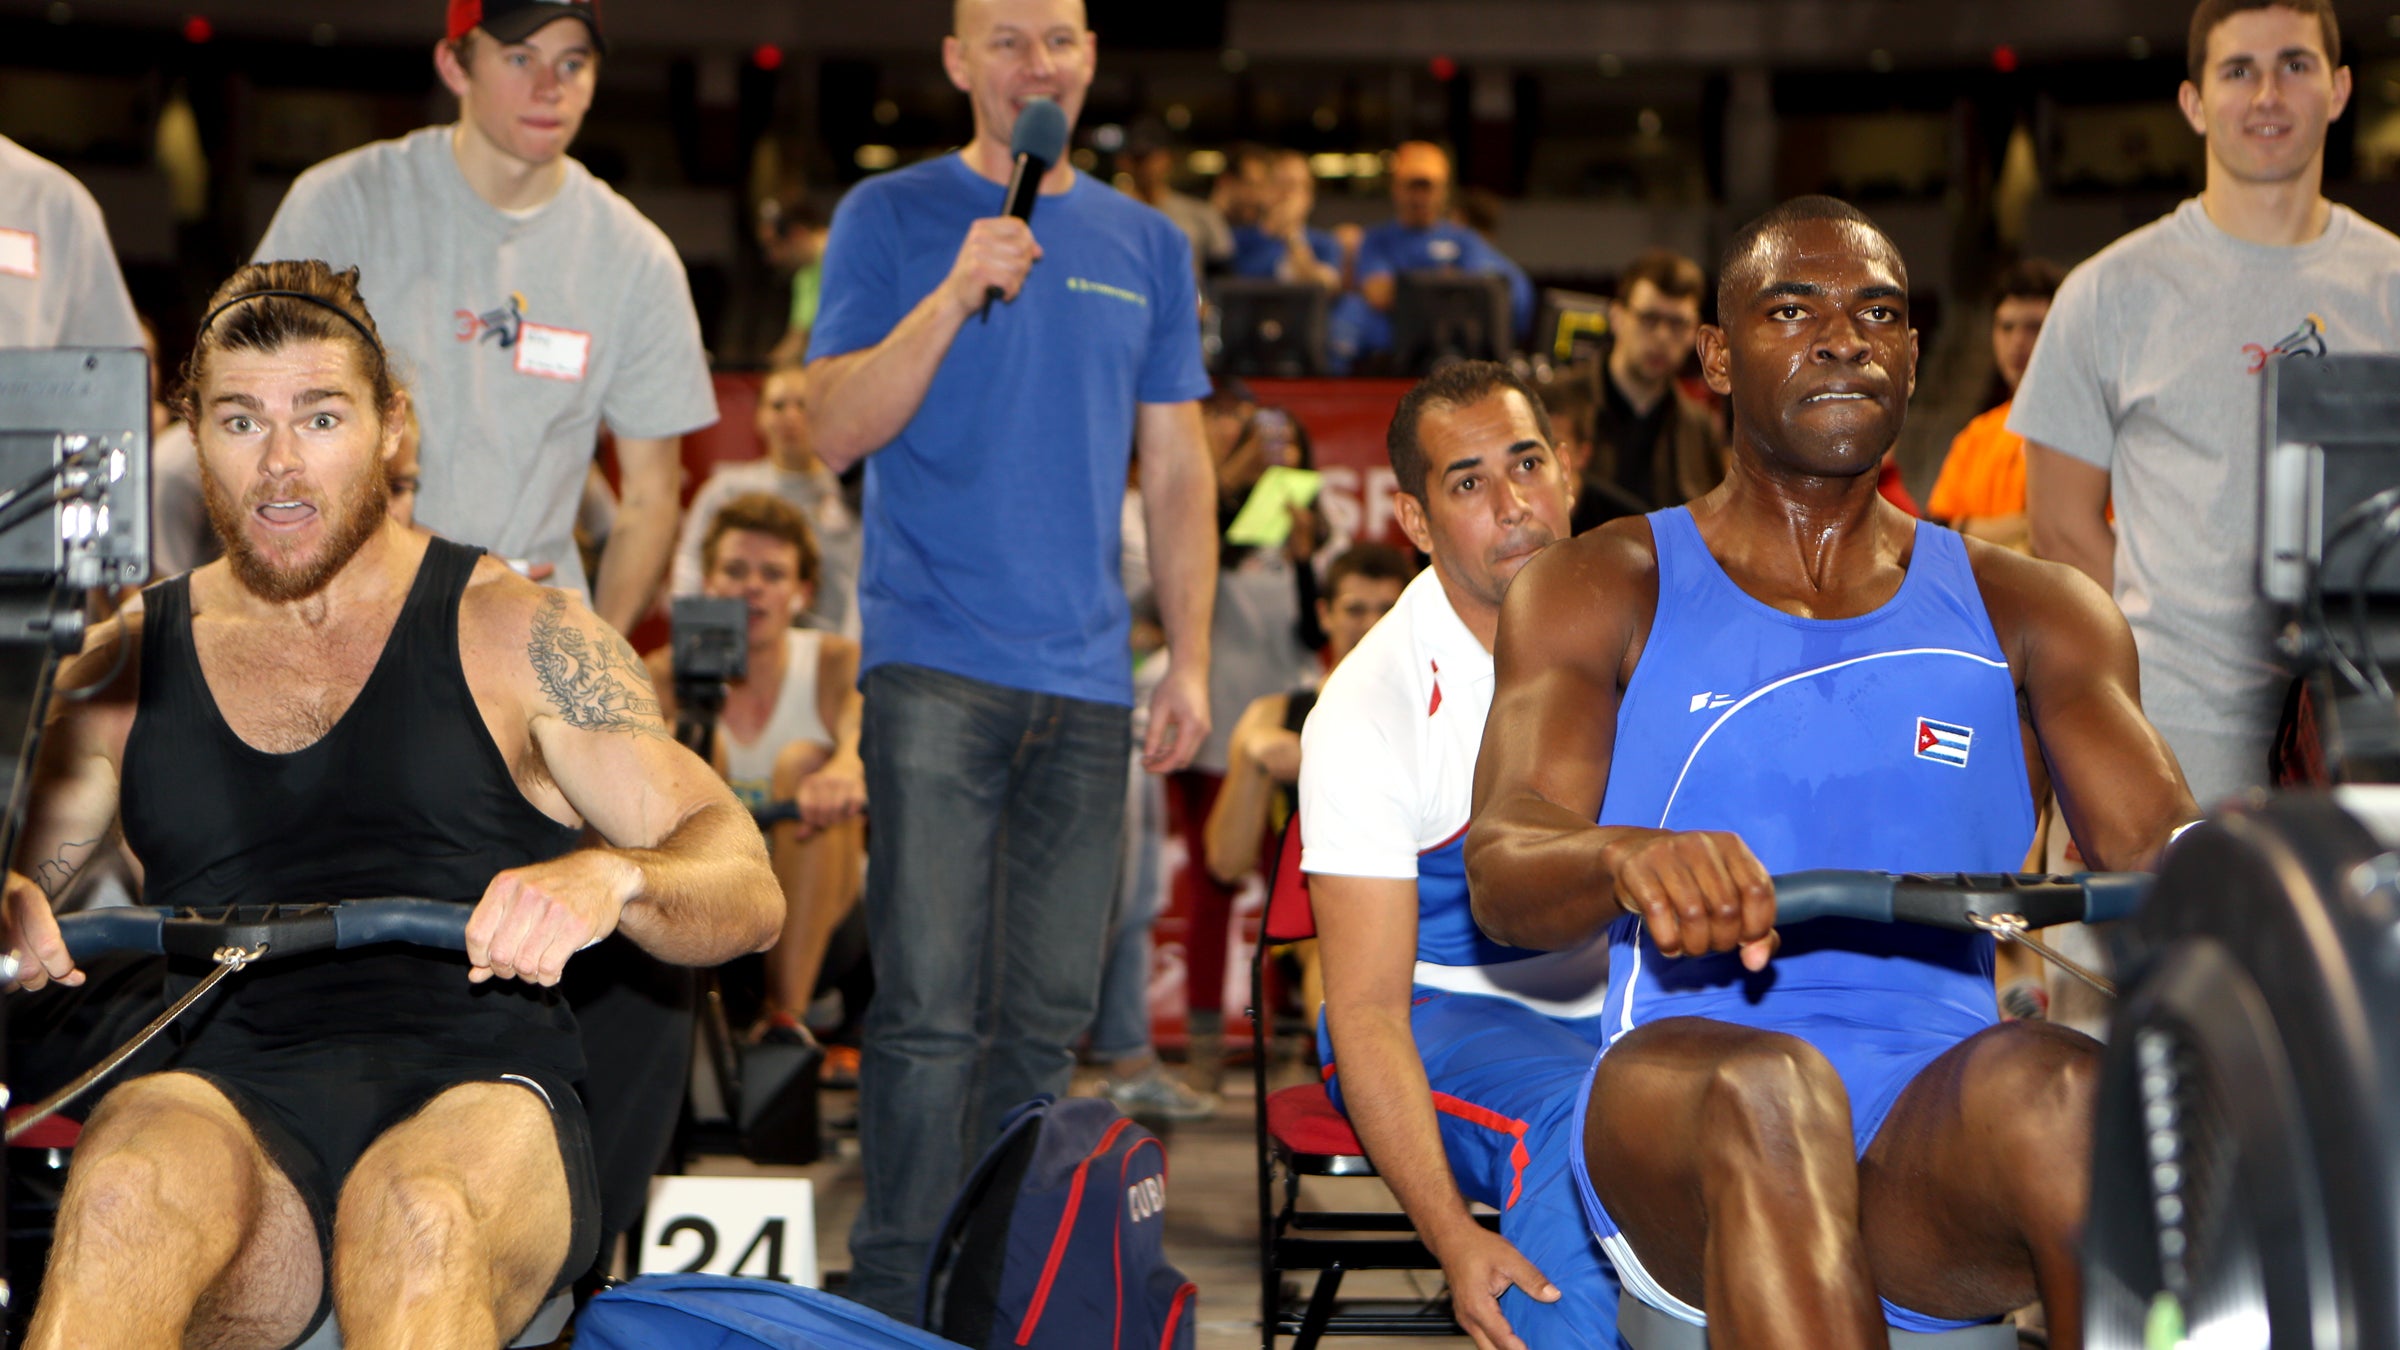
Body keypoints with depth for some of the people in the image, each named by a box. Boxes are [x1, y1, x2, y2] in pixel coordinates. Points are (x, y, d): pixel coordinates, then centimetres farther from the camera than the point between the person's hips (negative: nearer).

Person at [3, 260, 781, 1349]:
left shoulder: (517, 635, 11)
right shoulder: (123, 669, 19)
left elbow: (747, 890, 4)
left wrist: (611, 878, -20)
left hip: (476, 1088, -1)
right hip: (233, 1102, 2)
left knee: (417, 1215, -39)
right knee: (125, 1194, -36)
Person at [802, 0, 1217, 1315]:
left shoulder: (1148, 245, 15)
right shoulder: (892, 217, 4)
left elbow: (1177, 473, 17)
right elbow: (837, 429, -5)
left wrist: (1190, 660, 9)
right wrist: (957, 293, -17)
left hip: (1088, 677, 4)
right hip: (935, 660, -4)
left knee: (1048, 1011, 6)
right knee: (930, 1002, -10)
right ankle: (896, 1293, -5)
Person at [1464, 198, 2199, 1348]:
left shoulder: (2029, 613, 20)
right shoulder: (1599, 593, 14)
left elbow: (2155, 847, 6)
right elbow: (1501, 868, -3)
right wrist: (1628, 860, -29)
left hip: (1937, 1144, 2)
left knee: (2060, 1090, -34)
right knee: (1766, 1089, -38)